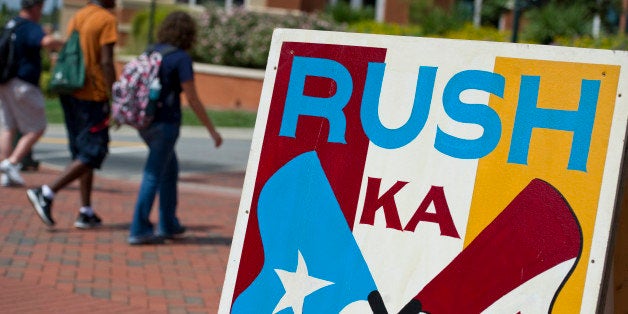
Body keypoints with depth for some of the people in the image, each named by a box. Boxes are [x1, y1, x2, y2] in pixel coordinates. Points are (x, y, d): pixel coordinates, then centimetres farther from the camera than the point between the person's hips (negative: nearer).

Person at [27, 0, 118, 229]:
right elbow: (106, 62, -17)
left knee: (83, 152, 13)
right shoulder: (107, 20, -10)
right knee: (93, 154, -3)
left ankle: (86, 212, 14)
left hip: (70, 92, 8)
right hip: (92, 96, -8)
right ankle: (47, 193, -13)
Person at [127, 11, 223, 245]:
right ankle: (139, 230, -2)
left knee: (170, 169, 20)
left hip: (146, 121, 8)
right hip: (165, 122, -8)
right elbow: (192, 99, -14)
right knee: (154, 175, -3)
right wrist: (212, 129, -7)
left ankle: (168, 225, 25)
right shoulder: (182, 58, -12)